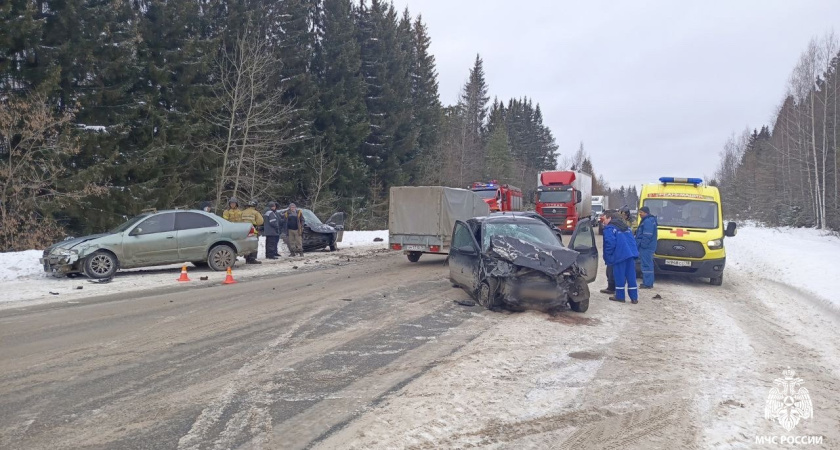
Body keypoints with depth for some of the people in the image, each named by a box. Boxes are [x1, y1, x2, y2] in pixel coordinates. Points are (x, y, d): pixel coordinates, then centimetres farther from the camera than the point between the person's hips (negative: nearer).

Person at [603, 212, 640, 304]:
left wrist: (607, 256, -5)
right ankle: (634, 297, 10)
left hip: (620, 255, -7)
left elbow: (610, 243, -15)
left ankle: (620, 296, 8)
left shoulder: (609, 228, -4)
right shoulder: (626, 227, 23)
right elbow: (632, 240, 21)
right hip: (631, 253, 7)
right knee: (631, 276, 8)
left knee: (620, 276, 2)